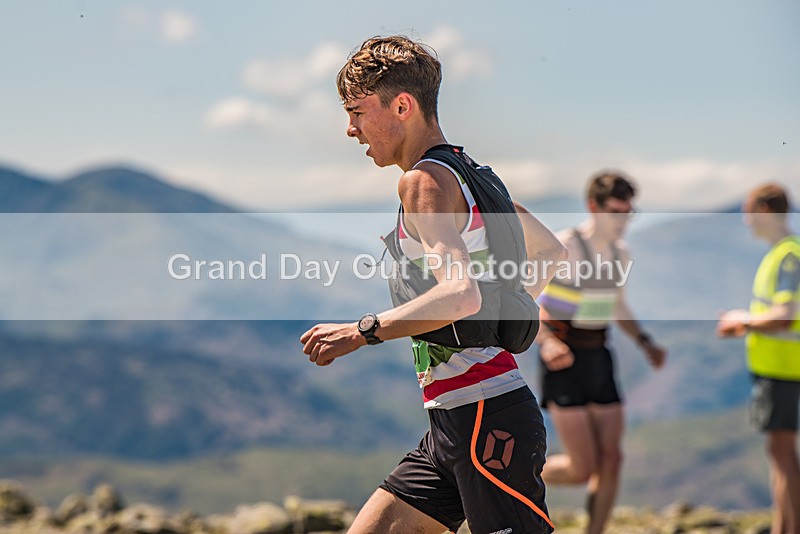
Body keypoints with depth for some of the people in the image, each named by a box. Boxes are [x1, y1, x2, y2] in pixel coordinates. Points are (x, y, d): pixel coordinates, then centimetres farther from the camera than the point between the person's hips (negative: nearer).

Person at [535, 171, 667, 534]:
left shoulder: (620, 252, 7)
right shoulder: (561, 247, -16)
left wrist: (646, 343, 6)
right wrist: (547, 342, -35)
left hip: (598, 361, 7)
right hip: (563, 364, -7)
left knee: (611, 460, -1)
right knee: (582, 469, -9)